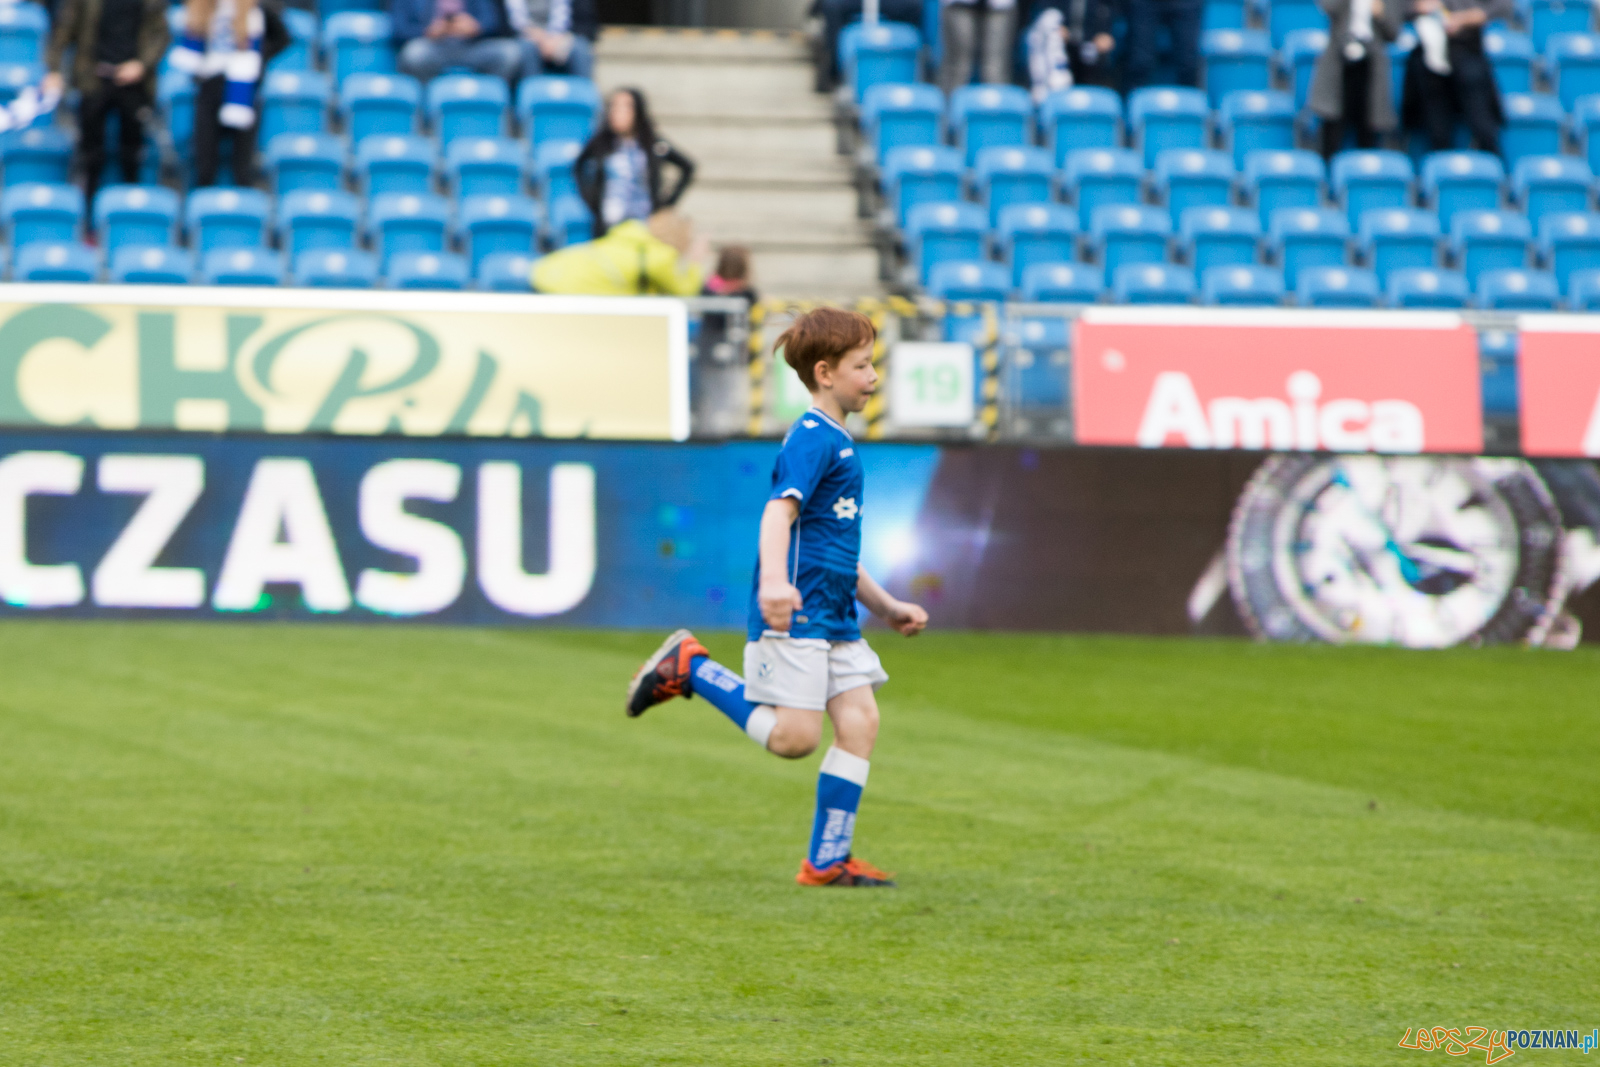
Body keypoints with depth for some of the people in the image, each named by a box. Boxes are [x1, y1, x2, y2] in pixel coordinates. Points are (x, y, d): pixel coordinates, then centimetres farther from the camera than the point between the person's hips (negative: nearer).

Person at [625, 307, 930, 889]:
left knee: (860, 721, -1)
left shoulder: (839, 443, 21)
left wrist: (885, 606, 32)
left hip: (834, 620, 9)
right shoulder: (812, 439, -11)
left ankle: (827, 861, 3)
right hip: (795, 616, -9)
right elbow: (780, 512, -26)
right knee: (795, 736, -11)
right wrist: (774, 583, -42)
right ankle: (689, 668, 5)